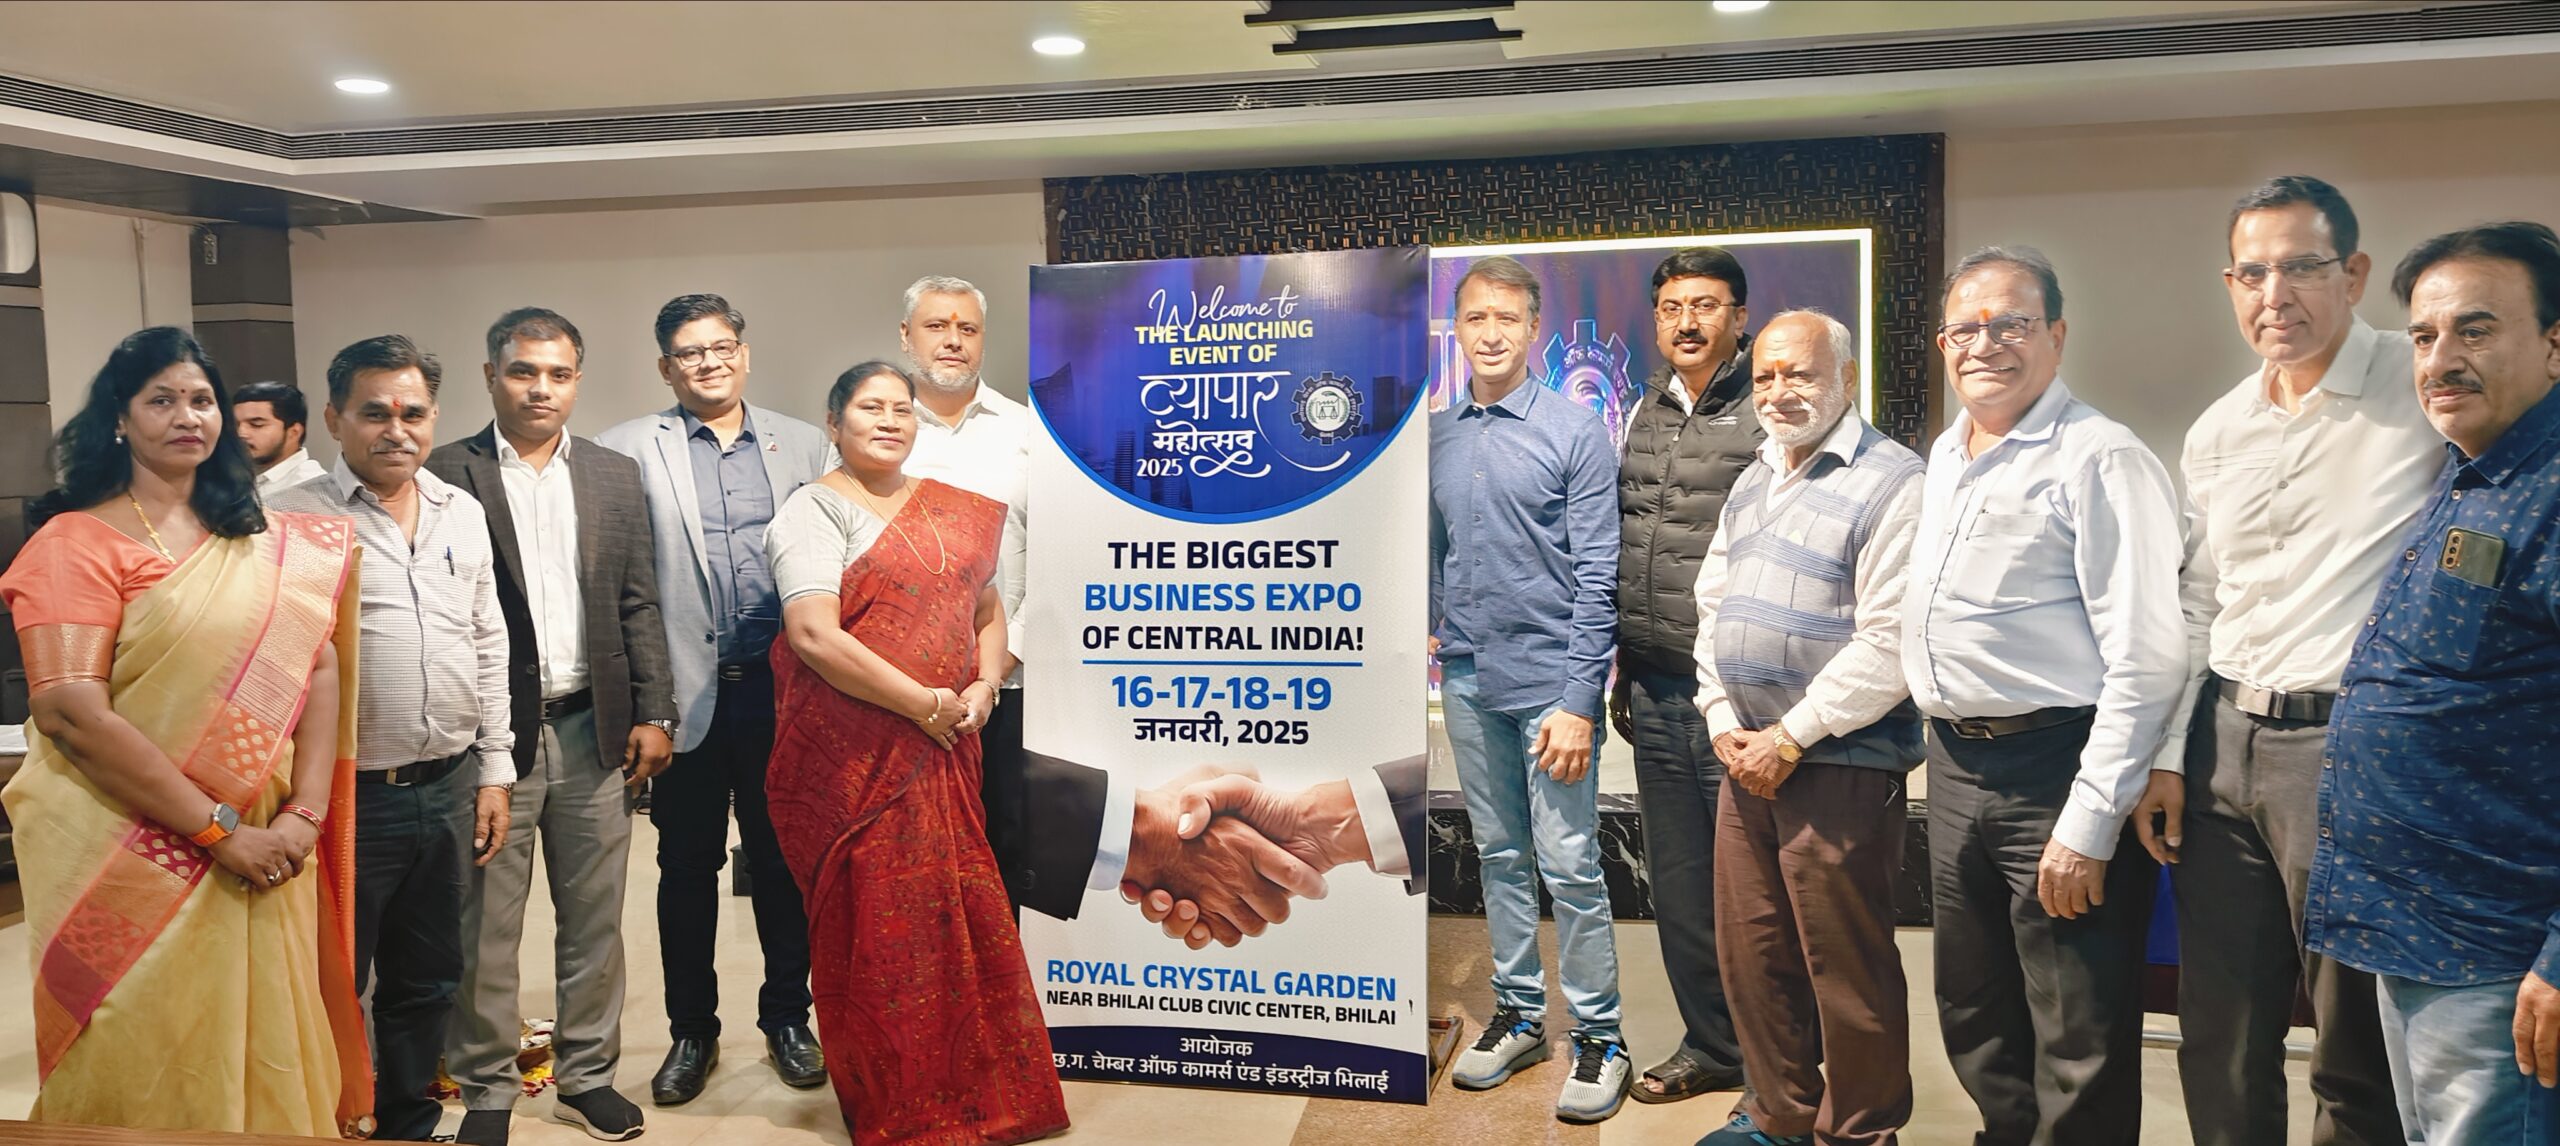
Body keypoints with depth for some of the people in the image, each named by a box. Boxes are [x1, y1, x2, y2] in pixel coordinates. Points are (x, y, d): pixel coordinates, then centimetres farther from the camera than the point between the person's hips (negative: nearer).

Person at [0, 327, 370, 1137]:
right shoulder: (75, 542, -7)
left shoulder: (268, 543, 9)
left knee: (267, 1053, 12)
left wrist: (305, 813, -10)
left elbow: (318, 672, 3)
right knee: (152, 1071, 7)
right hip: (135, 855, -4)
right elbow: (70, 712, -16)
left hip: (264, 847, 4)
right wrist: (218, 829, -17)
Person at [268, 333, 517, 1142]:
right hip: (343, 796, -5)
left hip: (449, 788, 5)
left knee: (427, 983, 17)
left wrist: (494, 771, 10)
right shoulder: (292, 520, -8)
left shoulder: (463, 513, 8)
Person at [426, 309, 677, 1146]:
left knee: (595, 919, 12)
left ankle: (587, 1073, 26)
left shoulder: (616, 477, 9)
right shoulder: (445, 474, -2)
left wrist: (653, 714, 2)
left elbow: (639, 605, 9)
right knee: (485, 927, 7)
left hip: (595, 730, 3)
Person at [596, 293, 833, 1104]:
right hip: (687, 694, -1)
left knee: (783, 861, 11)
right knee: (687, 868, 10)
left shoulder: (803, 446, 7)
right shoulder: (629, 450, 1)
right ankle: (692, 1031, 26)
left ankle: (787, 1018, 27)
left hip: (781, 691, 1)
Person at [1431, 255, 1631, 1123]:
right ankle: (1518, 1015, 28)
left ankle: (1599, 1037, 12)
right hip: (1467, 685, 5)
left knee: (1569, 868, -2)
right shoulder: (1436, 439, 9)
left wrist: (1579, 702, -15)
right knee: (1499, 857, 14)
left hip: (1548, 684, -5)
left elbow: (1596, 579, -10)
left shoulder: (1576, 433, -6)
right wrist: (1425, 628, 1)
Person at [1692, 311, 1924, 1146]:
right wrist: (1723, 722, 5)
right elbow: (1713, 603, 18)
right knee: (1752, 953, 15)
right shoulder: (1752, 482, 15)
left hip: (1838, 766, -7)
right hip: (1747, 760, 8)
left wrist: (1790, 739, -14)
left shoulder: (1890, 482, -11)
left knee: (1848, 970, 3)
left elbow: (1888, 644, -17)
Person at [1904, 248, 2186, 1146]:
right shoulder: (1945, 455, 13)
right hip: (1956, 768, 8)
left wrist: (2090, 823, -20)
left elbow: (2145, 659, -18)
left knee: (2079, 1049, 4)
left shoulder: (2099, 459, -13)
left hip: (2057, 769, -8)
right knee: (1974, 1019, 20)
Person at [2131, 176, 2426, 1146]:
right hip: (2223, 742, 6)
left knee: (2358, 1050, 7)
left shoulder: (2426, 390, -6)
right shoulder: (2218, 432, 11)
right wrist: (2167, 756, 11)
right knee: (2218, 1039, 15)